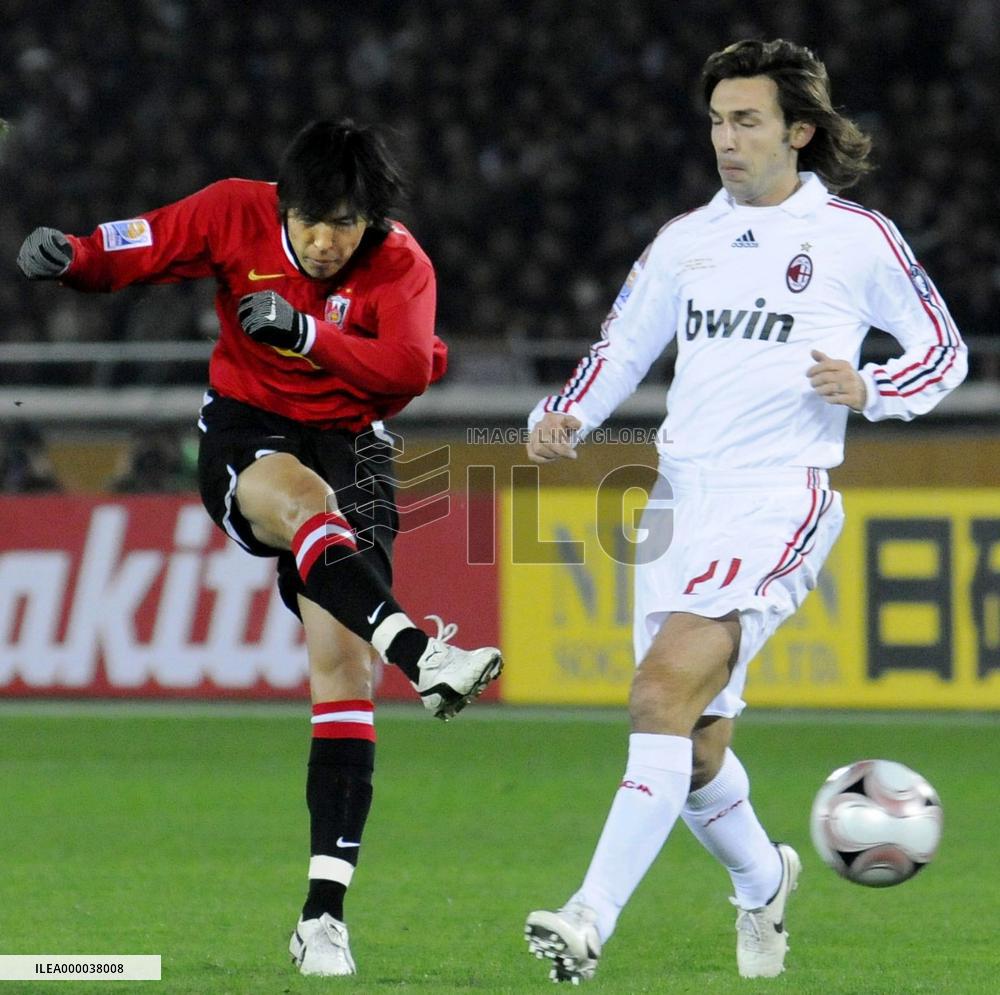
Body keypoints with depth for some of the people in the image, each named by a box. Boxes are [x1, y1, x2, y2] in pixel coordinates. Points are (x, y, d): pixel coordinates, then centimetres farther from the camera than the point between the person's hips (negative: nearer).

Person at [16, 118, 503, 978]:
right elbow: (136, 247, 0)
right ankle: (421, 655, -61)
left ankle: (324, 913, -12)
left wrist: (307, 331, -29)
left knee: (343, 665, -12)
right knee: (304, 500, -39)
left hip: (350, 450, 1)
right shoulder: (238, 214, -5)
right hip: (246, 434, -1)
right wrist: (68, 255, -21)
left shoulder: (401, 266, -6)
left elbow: (408, 367, -20)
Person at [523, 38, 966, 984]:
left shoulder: (857, 237, 2)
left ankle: (593, 917, -28)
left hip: (779, 499, -5)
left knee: (664, 690, -23)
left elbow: (944, 349, 10)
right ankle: (762, 880, 38)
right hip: (679, 496, 6)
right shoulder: (684, 240, 14)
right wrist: (562, 417, -1)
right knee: (695, 749, 8)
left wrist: (866, 389, -9)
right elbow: (618, 349, 19)